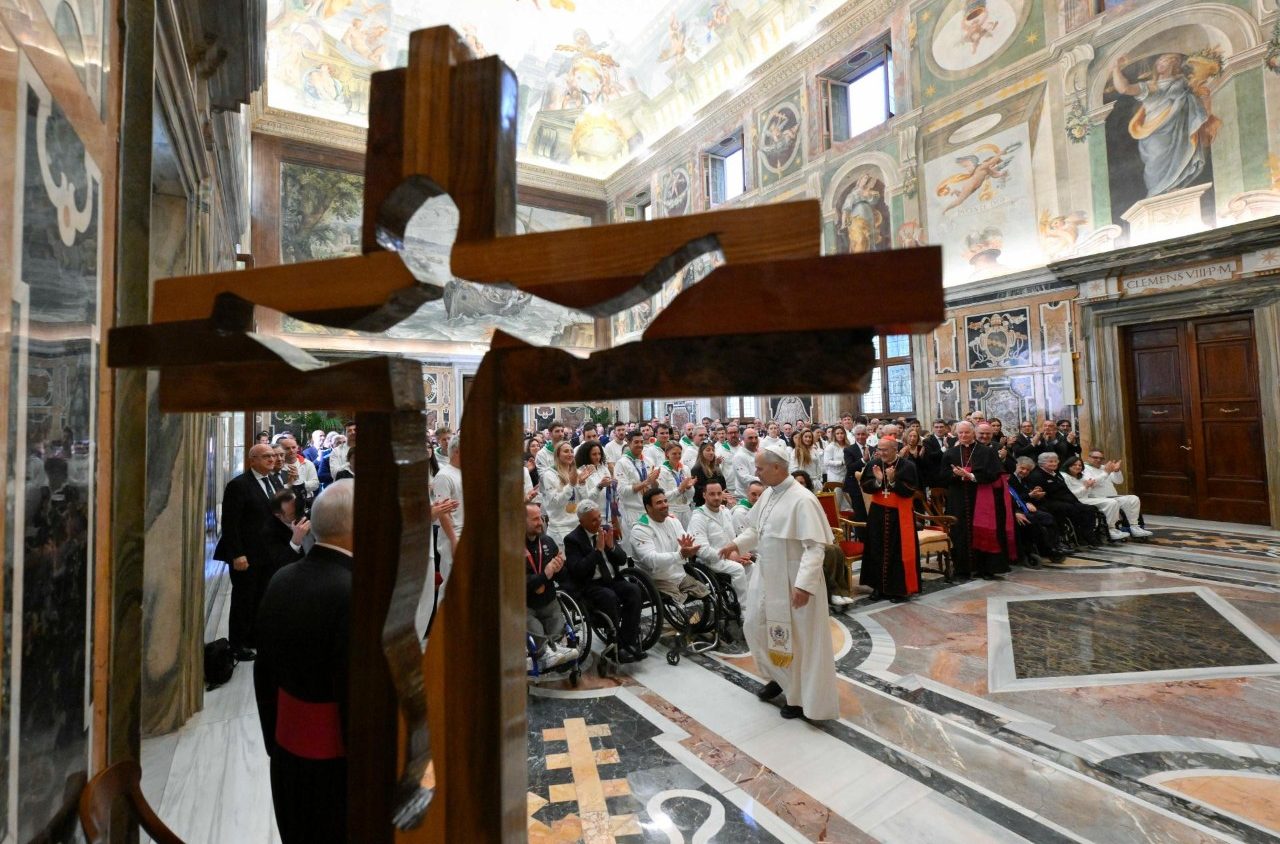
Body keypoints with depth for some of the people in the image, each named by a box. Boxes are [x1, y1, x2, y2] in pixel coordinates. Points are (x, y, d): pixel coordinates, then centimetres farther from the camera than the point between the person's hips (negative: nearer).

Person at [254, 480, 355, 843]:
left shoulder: (281, 579, -4)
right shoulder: (354, 592, -30)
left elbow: (265, 671, 6)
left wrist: (273, 741, 19)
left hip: (286, 749, 7)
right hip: (336, 758, -7)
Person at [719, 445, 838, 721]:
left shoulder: (802, 500, -24)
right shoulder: (768, 493, 2)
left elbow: (816, 546, -26)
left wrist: (804, 584, -30)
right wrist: (737, 543, 3)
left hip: (793, 581, -8)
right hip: (767, 576, 9)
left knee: (796, 637, 7)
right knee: (754, 625, 17)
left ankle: (801, 696, 29)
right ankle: (781, 676, 39)